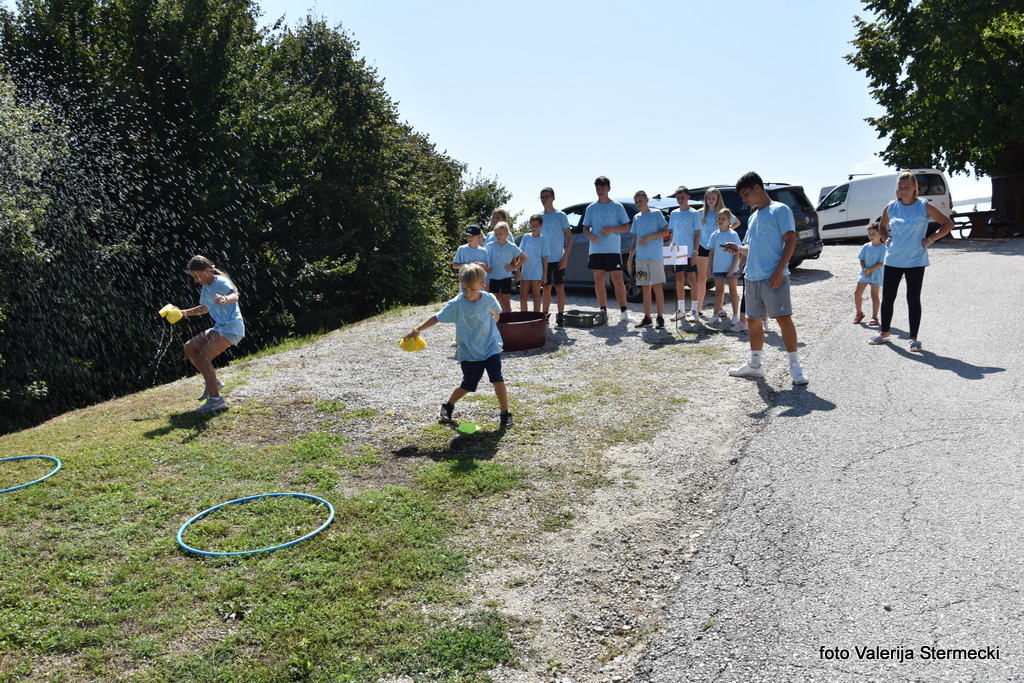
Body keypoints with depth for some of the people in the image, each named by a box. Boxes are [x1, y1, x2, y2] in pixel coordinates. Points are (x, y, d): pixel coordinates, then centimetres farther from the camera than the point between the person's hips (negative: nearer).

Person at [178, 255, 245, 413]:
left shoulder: (221, 282, -12)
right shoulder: (205, 289, 15)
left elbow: (235, 296, -34)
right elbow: (204, 308, 34)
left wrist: (225, 299, -56)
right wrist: (183, 312, 28)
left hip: (232, 328, -10)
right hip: (219, 328, 10)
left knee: (204, 356, -19)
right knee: (189, 347, 9)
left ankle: (216, 399, -17)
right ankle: (213, 381, 13)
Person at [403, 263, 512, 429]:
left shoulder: (489, 299, -8)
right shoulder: (456, 304, -14)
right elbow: (437, 317, -10)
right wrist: (417, 330, -17)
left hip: (491, 348, 1)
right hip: (468, 352, -1)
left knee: (497, 380, -12)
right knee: (468, 385, 4)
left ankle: (505, 414, 4)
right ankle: (448, 406, 32)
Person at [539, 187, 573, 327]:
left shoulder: (560, 216, -2)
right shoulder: (539, 217, 9)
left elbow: (569, 237, -3)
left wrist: (565, 256, -11)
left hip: (558, 259, -3)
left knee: (559, 287, -1)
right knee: (546, 288, 9)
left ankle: (560, 316, 4)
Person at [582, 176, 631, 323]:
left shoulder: (617, 207, 3)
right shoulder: (591, 208, 11)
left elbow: (626, 227, 2)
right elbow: (585, 229, 12)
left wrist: (611, 229, -15)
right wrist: (591, 236, -10)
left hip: (613, 250, -3)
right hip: (596, 250, 3)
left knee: (618, 280, -6)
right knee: (599, 281, 5)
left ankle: (624, 311, -2)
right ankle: (603, 311, 13)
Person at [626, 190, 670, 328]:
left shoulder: (656, 213, 2)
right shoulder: (636, 218, 16)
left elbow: (666, 232, -4)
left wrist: (649, 237, -13)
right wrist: (630, 257, 14)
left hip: (655, 256, -5)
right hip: (641, 257, 5)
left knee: (657, 287, -7)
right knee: (645, 288, 6)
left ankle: (660, 318, -4)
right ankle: (647, 318, 9)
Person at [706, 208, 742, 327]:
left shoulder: (733, 234, -5)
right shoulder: (715, 235, 5)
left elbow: (737, 253, -7)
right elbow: (711, 253, 9)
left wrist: (733, 267, -15)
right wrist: (710, 268, 4)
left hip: (730, 268, -3)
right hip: (718, 267, 3)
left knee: (732, 290, 5)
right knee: (718, 290, 8)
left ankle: (735, 315, 10)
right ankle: (715, 315, 11)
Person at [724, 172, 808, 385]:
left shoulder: (779, 210, -3)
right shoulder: (753, 217, 20)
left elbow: (790, 240, -9)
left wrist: (780, 270, -18)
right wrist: (738, 248, 5)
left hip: (773, 277, -8)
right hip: (752, 277, 8)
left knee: (783, 318, -10)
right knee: (753, 321, 12)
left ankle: (795, 366, -5)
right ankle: (754, 364, 23)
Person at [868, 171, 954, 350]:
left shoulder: (924, 207, -6)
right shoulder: (891, 207, 3)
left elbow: (948, 224, 1)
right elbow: (882, 226, 23)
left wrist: (930, 240, -8)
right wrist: (887, 239, 6)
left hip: (915, 261, -3)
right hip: (892, 260, 3)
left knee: (913, 299, 2)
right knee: (887, 298, 7)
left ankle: (914, 338, 11)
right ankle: (884, 333, 23)